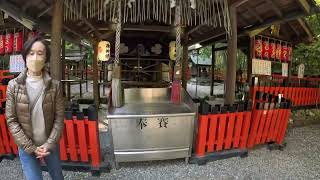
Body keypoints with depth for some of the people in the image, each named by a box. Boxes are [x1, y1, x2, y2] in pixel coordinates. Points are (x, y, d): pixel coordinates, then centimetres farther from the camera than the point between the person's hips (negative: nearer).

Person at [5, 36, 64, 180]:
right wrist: (30, 147, -11)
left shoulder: (55, 85, -10)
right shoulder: (14, 86, -10)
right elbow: (11, 120, -8)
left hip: (50, 145, 1)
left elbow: (59, 118, -8)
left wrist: (49, 144, -13)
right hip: (26, 148, -1)